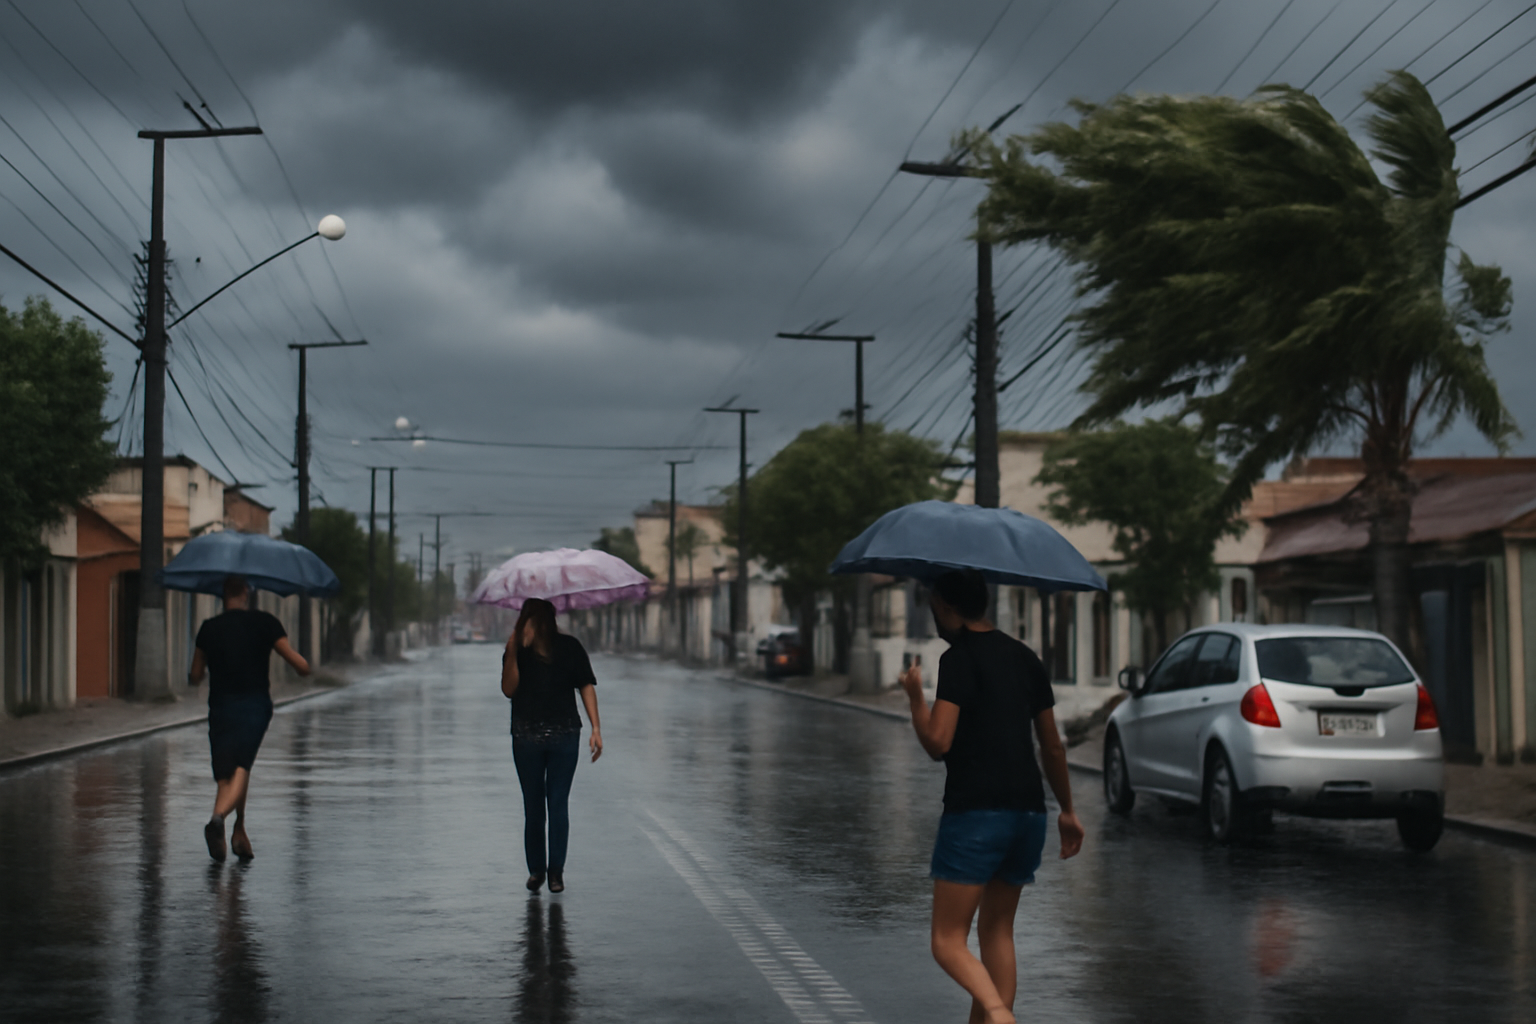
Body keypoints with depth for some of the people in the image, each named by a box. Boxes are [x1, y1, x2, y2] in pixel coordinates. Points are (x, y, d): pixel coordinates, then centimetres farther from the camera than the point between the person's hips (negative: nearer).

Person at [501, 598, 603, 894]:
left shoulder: (570, 647, 1)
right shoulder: (518, 650, 2)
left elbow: (586, 686, 3)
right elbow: (508, 690, -8)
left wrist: (596, 728, -4)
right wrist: (512, 653, -19)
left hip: (564, 736, -1)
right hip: (526, 737, 1)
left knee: (558, 803, -3)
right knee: (533, 805, 7)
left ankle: (556, 870, 4)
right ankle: (536, 868, 17)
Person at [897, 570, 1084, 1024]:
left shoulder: (959, 658, -8)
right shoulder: (1025, 658, 14)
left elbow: (938, 743, -16)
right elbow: (1052, 746, 19)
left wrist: (915, 696, 1)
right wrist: (1067, 811, 29)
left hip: (975, 813, -7)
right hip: (1029, 813, 7)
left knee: (948, 940, -4)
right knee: (997, 930, 18)